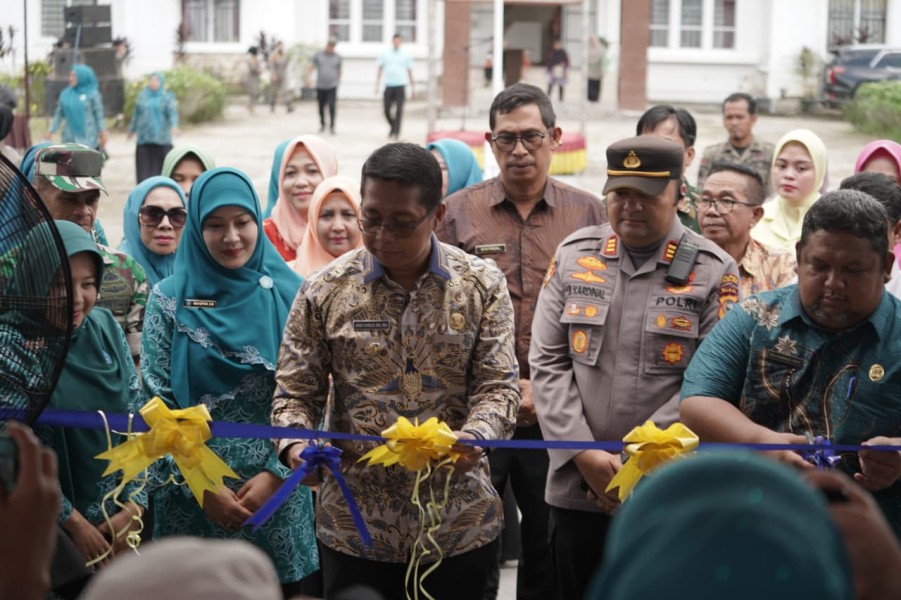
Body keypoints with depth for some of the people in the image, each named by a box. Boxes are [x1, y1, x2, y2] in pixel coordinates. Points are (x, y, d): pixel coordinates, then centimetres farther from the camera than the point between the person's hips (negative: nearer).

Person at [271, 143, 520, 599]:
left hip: (460, 524, 0)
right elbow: (295, 393, 2)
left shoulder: (482, 285, -1)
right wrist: (296, 445, -19)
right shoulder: (324, 291, -1)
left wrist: (474, 437, -25)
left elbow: (498, 386, -4)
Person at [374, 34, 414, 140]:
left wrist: (412, 88, 9)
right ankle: (393, 127, 26)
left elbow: (409, 71, 11)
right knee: (387, 110, 2)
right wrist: (377, 85, 3)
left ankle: (395, 132, -9)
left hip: (400, 86, -1)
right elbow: (380, 69, 11)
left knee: (399, 110, -10)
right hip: (389, 85, 2)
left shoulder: (406, 55, 8)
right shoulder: (385, 54, 9)